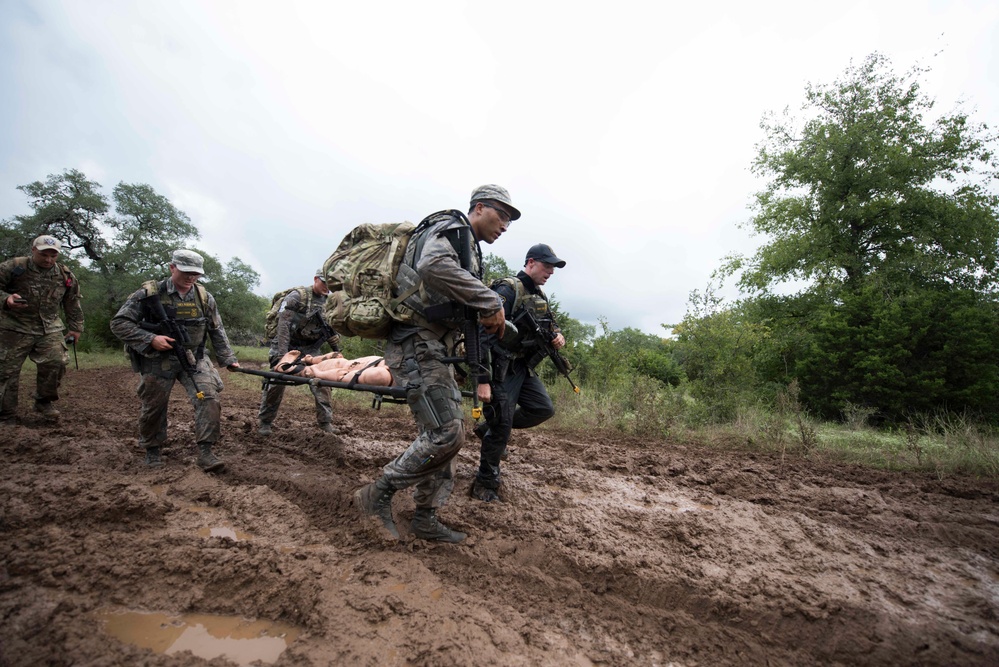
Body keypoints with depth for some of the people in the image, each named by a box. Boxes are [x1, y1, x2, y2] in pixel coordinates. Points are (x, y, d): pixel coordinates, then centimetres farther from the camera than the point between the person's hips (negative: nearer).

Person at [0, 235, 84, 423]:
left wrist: (75, 328, 14)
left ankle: (44, 402, 13)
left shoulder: (66, 276, 5)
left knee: (56, 363, -12)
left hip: (50, 329, 2)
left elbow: (73, 304, 15)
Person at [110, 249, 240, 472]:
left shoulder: (205, 298, 1)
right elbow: (119, 323, -7)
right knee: (154, 407, 10)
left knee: (208, 397, -15)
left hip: (193, 359, 2)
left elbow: (217, 332, 8)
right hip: (158, 361, -1)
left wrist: (228, 359, 5)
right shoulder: (149, 294, -8)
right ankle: (152, 450, 34)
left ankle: (205, 452, -10)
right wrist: (150, 339, -19)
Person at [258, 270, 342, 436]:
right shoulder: (297, 296, -14)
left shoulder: (329, 304, 3)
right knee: (276, 382, -1)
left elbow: (332, 330, 13)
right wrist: (282, 353, -26)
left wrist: (337, 351, 6)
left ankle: (325, 422, 2)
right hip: (287, 346, -4)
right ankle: (264, 421, 15)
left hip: (310, 349, 4)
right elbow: (283, 323, -20)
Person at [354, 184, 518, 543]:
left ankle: (425, 517, 20)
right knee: (445, 432, -16)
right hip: (417, 346, -11)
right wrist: (489, 301, -27)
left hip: (435, 350, 11)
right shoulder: (451, 228, -6)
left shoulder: (468, 248, 25)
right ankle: (377, 494, 1)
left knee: (450, 430, 11)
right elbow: (433, 265, -30)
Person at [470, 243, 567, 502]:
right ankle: (486, 484, 15)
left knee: (543, 409, 4)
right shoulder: (508, 290, -17)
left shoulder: (539, 295, 10)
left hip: (524, 368, 8)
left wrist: (558, 335, -4)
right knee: (501, 427, -3)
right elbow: (486, 334, -24)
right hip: (502, 369, -8)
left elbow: (550, 325, 23)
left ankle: (490, 428, 21)